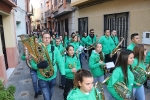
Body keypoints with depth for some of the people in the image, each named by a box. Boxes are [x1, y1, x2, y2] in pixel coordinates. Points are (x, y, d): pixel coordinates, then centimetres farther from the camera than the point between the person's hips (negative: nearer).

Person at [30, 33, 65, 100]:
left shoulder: (54, 49, -8)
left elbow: (60, 62, -6)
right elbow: (32, 63, -6)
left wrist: (63, 74, -14)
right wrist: (38, 65, -28)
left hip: (53, 77, 2)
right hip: (42, 78, -2)